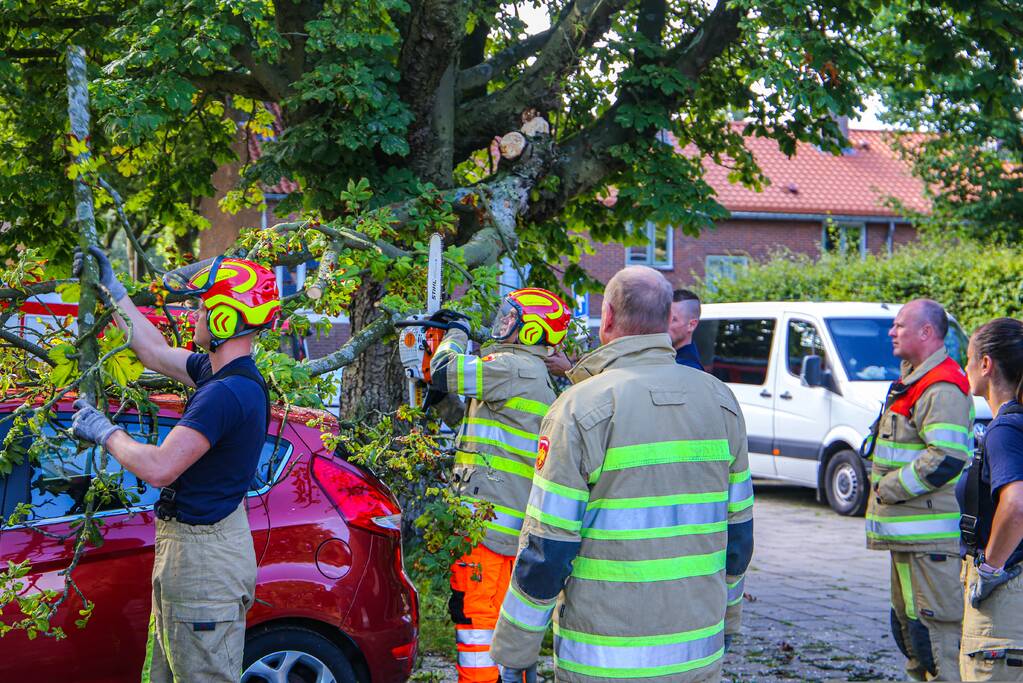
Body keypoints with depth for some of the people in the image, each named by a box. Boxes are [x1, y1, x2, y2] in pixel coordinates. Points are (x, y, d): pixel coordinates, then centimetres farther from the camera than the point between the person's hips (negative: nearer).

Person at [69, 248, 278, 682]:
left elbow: (158, 468, -28)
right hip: (184, 547, 11)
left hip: (204, 560, -11)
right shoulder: (219, 372, 8)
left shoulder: (227, 393, -25)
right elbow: (155, 352, 25)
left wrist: (105, 432, -11)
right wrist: (111, 288, 28)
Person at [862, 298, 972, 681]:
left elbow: (946, 459, -27)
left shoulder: (941, 388, -16)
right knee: (907, 622, 18)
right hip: (908, 533, 11)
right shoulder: (914, 383, 19)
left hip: (931, 539, -11)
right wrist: (885, 491, 16)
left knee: (934, 627, -11)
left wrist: (889, 489, -18)